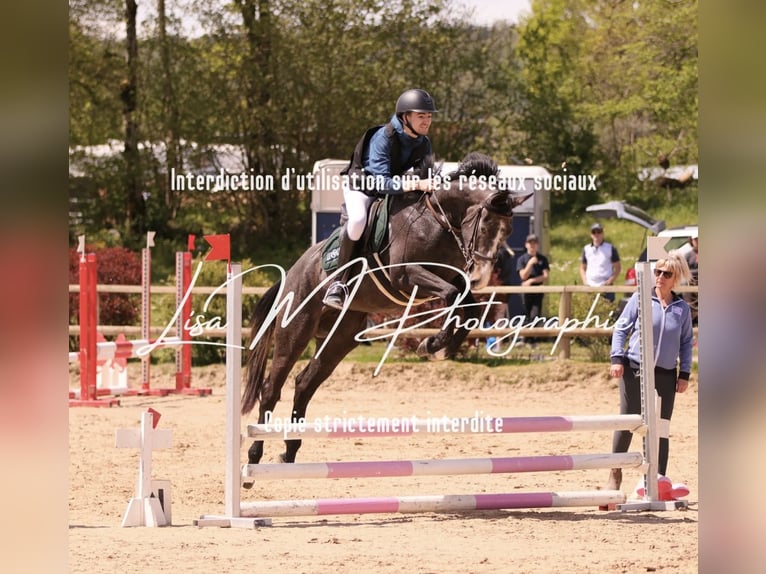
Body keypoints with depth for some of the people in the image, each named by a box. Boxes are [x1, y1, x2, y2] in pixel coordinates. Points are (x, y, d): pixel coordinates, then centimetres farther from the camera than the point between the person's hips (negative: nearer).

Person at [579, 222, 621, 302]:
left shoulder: (610, 248, 4)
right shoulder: (586, 249, 13)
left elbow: (618, 267, 4)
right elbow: (582, 268, 19)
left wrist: (610, 280, -11)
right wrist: (585, 281, 1)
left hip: (606, 287, -3)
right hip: (590, 286, 3)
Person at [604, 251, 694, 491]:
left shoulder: (682, 308, 5)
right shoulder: (640, 299, -1)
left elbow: (686, 342, 12)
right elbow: (621, 329, 2)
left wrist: (684, 374, 6)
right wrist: (617, 358, -8)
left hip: (666, 375, 2)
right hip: (634, 371, -2)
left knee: (661, 427, 2)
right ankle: (615, 473, 14)